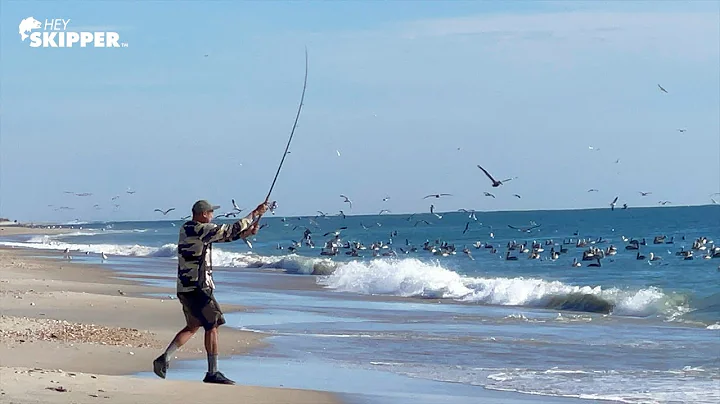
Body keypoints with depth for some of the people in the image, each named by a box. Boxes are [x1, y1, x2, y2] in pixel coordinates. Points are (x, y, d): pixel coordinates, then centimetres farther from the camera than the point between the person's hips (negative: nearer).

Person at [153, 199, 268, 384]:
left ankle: (164, 358, 10)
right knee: (212, 326, -3)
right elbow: (230, 230, -13)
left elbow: (224, 235, 21)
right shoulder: (201, 230, -15)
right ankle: (212, 373, -2)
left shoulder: (187, 229, 14)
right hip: (197, 288, -10)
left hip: (185, 288, 10)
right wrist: (256, 213, -5)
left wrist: (245, 233, 13)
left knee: (193, 327, 18)